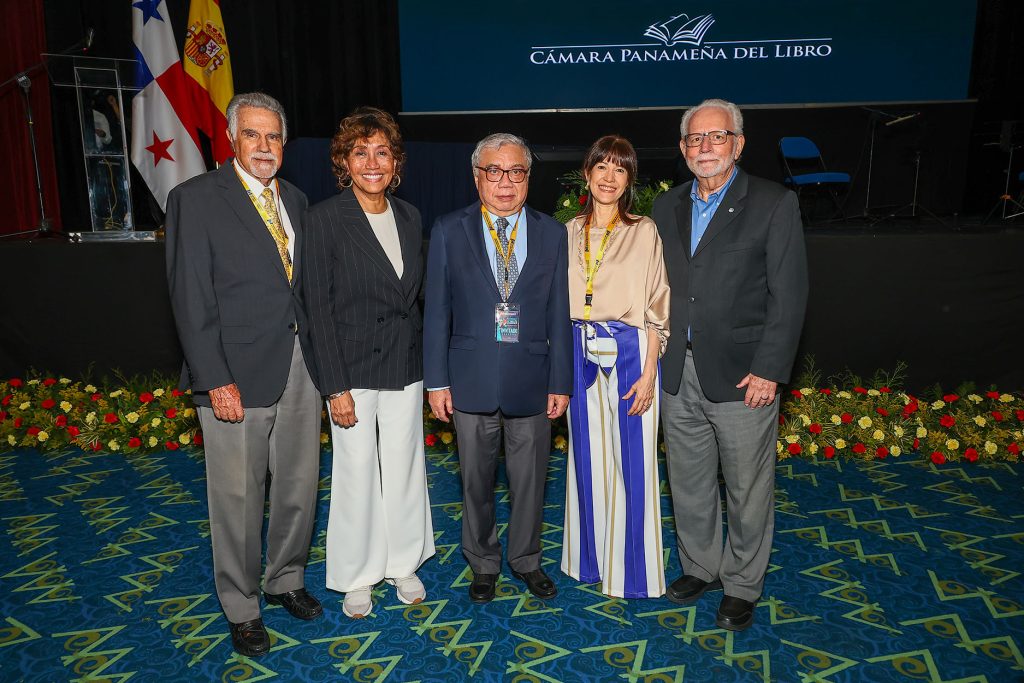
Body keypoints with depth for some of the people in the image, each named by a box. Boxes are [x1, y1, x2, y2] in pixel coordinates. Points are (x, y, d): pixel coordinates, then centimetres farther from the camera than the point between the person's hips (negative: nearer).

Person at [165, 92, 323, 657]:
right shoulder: (195, 199, -6)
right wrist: (216, 380, -16)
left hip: (300, 366, 6)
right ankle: (242, 608, 27)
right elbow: (191, 298, -11)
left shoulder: (294, 201, 12)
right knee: (239, 498, 7)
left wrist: (320, 356, 5)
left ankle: (286, 579, 38)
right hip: (237, 374, -5)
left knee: (300, 484, 16)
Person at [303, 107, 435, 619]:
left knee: (404, 467, 14)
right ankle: (357, 576, 29)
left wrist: (423, 359, 7)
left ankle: (404, 563, 34)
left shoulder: (409, 216, 5)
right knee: (357, 473, 8)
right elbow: (319, 307, -12)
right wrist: (336, 387, -15)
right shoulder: (325, 218, -10)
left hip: (405, 365, 5)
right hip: (353, 368, -4)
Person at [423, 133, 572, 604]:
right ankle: (483, 563, 35)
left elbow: (559, 314, 2)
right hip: (471, 380, 0)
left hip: (531, 379, 1)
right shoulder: (449, 231, 0)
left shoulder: (552, 234, 2)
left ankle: (526, 560, 36)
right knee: (476, 481, 14)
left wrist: (560, 382, 0)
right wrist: (436, 380, -3)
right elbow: (437, 311, 0)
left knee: (529, 480, 13)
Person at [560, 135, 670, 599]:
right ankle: (592, 557, 31)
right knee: (588, 457, 13)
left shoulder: (644, 232, -3)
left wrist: (649, 372, -12)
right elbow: (560, 303, 11)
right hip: (580, 355, 4)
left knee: (632, 460, 2)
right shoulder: (570, 233, 9)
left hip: (629, 353, -4)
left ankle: (633, 568, 20)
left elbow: (657, 310, -5)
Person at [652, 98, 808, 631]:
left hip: (741, 375, -4)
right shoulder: (666, 207, 10)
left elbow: (789, 294, -8)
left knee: (748, 491, 8)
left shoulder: (774, 204, -4)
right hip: (678, 373, 5)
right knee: (688, 483, 16)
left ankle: (742, 586, 28)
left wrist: (769, 370, -13)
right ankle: (700, 567, 37)